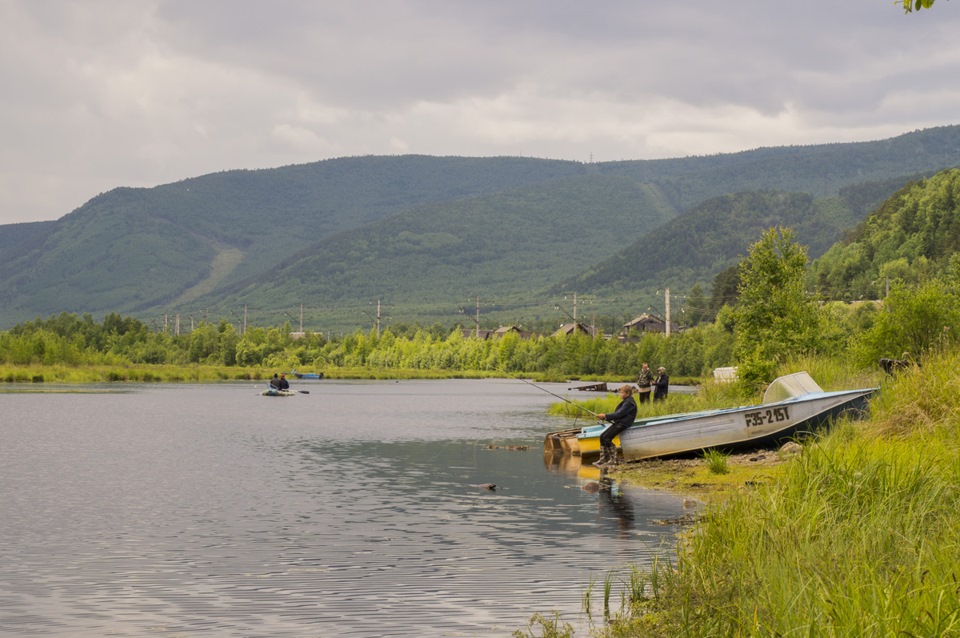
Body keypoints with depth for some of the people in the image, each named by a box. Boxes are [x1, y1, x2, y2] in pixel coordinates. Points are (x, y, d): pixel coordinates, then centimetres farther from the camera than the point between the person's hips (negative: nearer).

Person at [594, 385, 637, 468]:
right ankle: (603, 459, 1)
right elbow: (617, 413, 18)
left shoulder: (629, 402, -13)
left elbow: (619, 414, -20)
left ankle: (613, 460, -14)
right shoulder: (625, 401, 20)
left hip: (623, 424, -10)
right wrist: (605, 417, 5)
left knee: (607, 438, -19)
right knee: (602, 436, 0)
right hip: (618, 422, 10)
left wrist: (605, 416, -17)